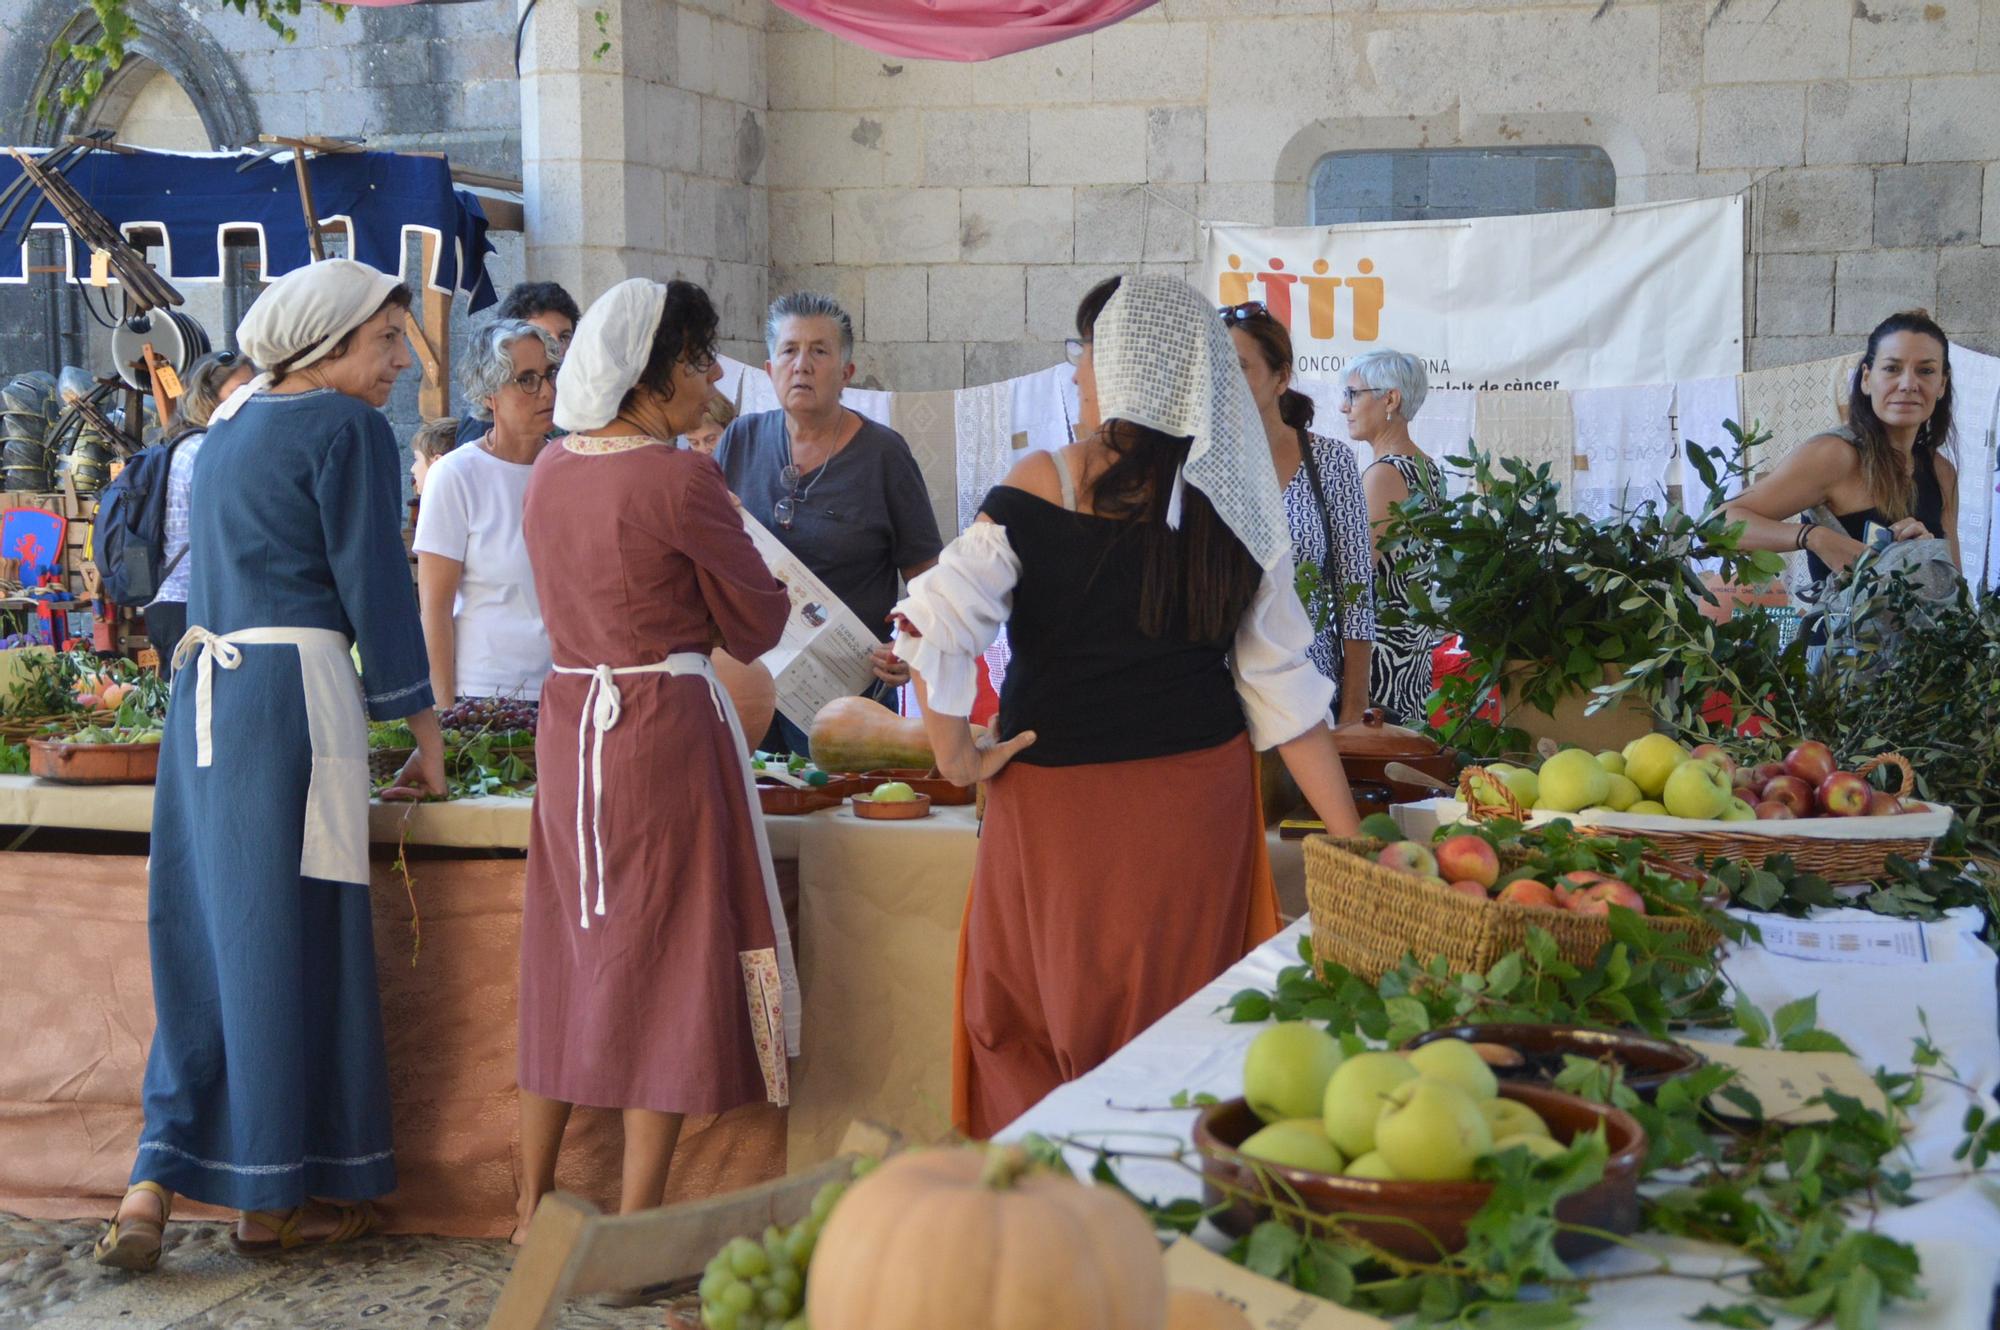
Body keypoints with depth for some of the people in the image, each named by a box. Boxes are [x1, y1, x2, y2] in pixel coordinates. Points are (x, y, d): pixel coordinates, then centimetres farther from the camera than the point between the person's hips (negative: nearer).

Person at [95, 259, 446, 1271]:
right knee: (290, 934, 0)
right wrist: (423, 727, -1)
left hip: (205, 687, 8)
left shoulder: (234, 420, 19)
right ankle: (275, 1197, 9)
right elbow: (375, 587, -8)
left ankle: (158, 1180, 4)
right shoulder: (346, 428, -7)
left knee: (207, 939, 9)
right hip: (293, 693, -8)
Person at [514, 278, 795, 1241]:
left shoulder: (552, 470, 7)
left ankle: (534, 1210, 24)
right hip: (666, 724, -7)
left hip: (568, 720, 7)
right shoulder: (679, 479, -15)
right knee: (665, 964, 1)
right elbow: (757, 625, -5)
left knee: (567, 957, 15)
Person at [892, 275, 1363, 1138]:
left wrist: (957, 757, -5)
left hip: (1061, 803, -3)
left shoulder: (1048, 485, -11)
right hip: (1201, 799, 4)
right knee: (1177, 1027, 15)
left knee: (1029, 1021, 12)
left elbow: (936, 623, -17)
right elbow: (1284, 687, 2)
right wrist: (1353, 843, 6)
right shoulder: (1235, 508, 0)